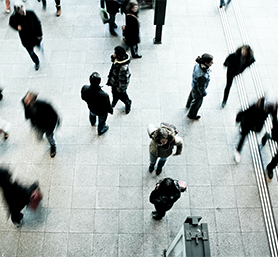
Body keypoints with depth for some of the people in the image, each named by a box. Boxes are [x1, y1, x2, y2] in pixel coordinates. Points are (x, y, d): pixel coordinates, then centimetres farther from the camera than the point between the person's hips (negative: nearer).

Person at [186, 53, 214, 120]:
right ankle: (191, 115, 53)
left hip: (194, 82, 7)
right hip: (198, 89, -7)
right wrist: (203, 93, -10)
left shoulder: (199, 63, -27)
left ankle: (189, 105, 70)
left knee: (192, 94, 36)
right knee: (197, 101, 24)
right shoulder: (202, 76, -47)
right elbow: (201, 87, -30)